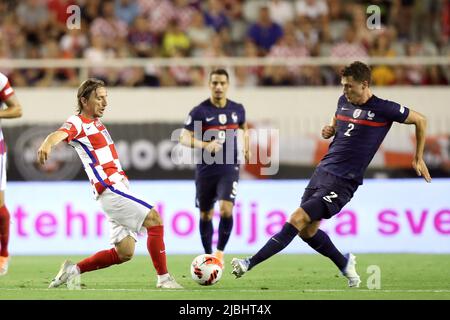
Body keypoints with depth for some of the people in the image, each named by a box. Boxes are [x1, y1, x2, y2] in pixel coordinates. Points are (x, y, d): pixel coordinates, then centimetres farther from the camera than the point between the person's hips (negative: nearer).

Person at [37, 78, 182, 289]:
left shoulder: (96, 123, 19)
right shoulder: (77, 122, -8)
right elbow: (60, 134, -30)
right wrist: (47, 144, -51)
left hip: (119, 189, 9)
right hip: (110, 190, -9)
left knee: (124, 253, 6)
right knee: (154, 220, -15)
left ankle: (73, 270, 14)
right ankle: (163, 278, -11)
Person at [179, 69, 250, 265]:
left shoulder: (237, 109, 5)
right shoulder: (199, 111, -6)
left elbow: (244, 126, 28)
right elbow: (184, 138, -13)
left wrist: (246, 146, 15)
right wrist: (205, 145, -29)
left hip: (229, 168, 0)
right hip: (205, 169, 0)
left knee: (226, 209, -19)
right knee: (205, 215, 9)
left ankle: (220, 252, -2)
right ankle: (208, 255, 25)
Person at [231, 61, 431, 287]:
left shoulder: (383, 109, -9)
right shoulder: (344, 101, 9)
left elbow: (420, 120, 3)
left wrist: (418, 158, 6)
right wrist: (330, 130, 7)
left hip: (343, 182, -8)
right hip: (322, 171, 8)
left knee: (297, 220, -17)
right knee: (307, 231, 6)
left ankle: (250, 264, -18)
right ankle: (344, 264, 29)